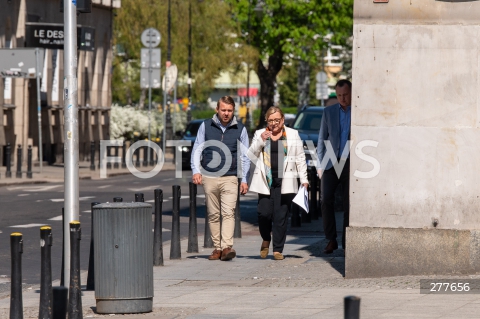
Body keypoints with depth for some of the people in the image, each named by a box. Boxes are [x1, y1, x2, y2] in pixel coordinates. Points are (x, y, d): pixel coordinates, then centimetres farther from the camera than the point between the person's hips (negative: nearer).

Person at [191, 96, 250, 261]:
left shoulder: (240, 129, 7)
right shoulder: (206, 126, 7)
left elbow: (244, 156, 9)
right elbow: (197, 149, 8)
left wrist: (244, 179, 3)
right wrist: (196, 170, -6)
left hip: (230, 179, -1)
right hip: (209, 177, 1)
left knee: (229, 213, -14)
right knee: (213, 214, 4)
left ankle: (227, 247, -22)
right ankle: (217, 248, 9)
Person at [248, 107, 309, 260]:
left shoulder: (292, 135, 10)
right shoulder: (260, 134, 12)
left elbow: (300, 158, 10)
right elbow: (251, 155, 8)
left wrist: (304, 179, 4)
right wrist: (261, 141, -6)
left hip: (284, 182, 0)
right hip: (266, 181, 0)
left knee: (281, 216, -2)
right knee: (264, 213, -9)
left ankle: (278, 249, 5)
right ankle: (266, 240, 19)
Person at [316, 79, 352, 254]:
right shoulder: (329, 112, 9)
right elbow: (322, 139, 10)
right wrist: (320, 164, 3)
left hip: (351, 164, -1)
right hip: (331, 163, 1)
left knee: (350, 203, 1)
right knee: (326, 200, -10)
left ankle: (347, 242, 8)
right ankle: (331, 240, -2)